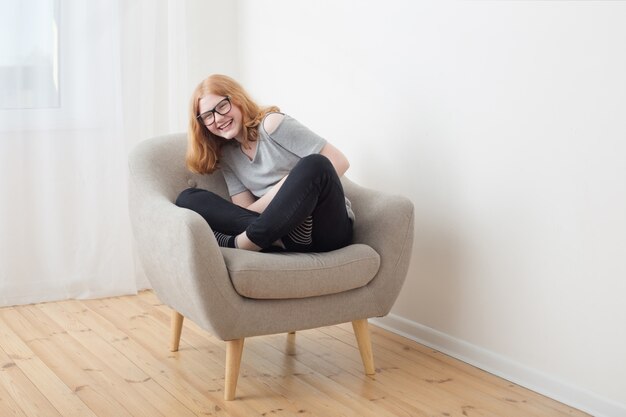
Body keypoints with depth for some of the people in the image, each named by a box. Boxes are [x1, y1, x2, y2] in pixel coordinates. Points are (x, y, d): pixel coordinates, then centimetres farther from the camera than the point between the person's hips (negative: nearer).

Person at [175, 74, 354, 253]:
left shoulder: (272, 124, -3)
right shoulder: (227, 157, 14)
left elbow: (339, 161, -8)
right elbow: (245, 210, 3)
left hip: (326, 226, -4)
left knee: (314, 165, -34)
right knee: (188, 198, -7)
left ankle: (236, 244, -31)